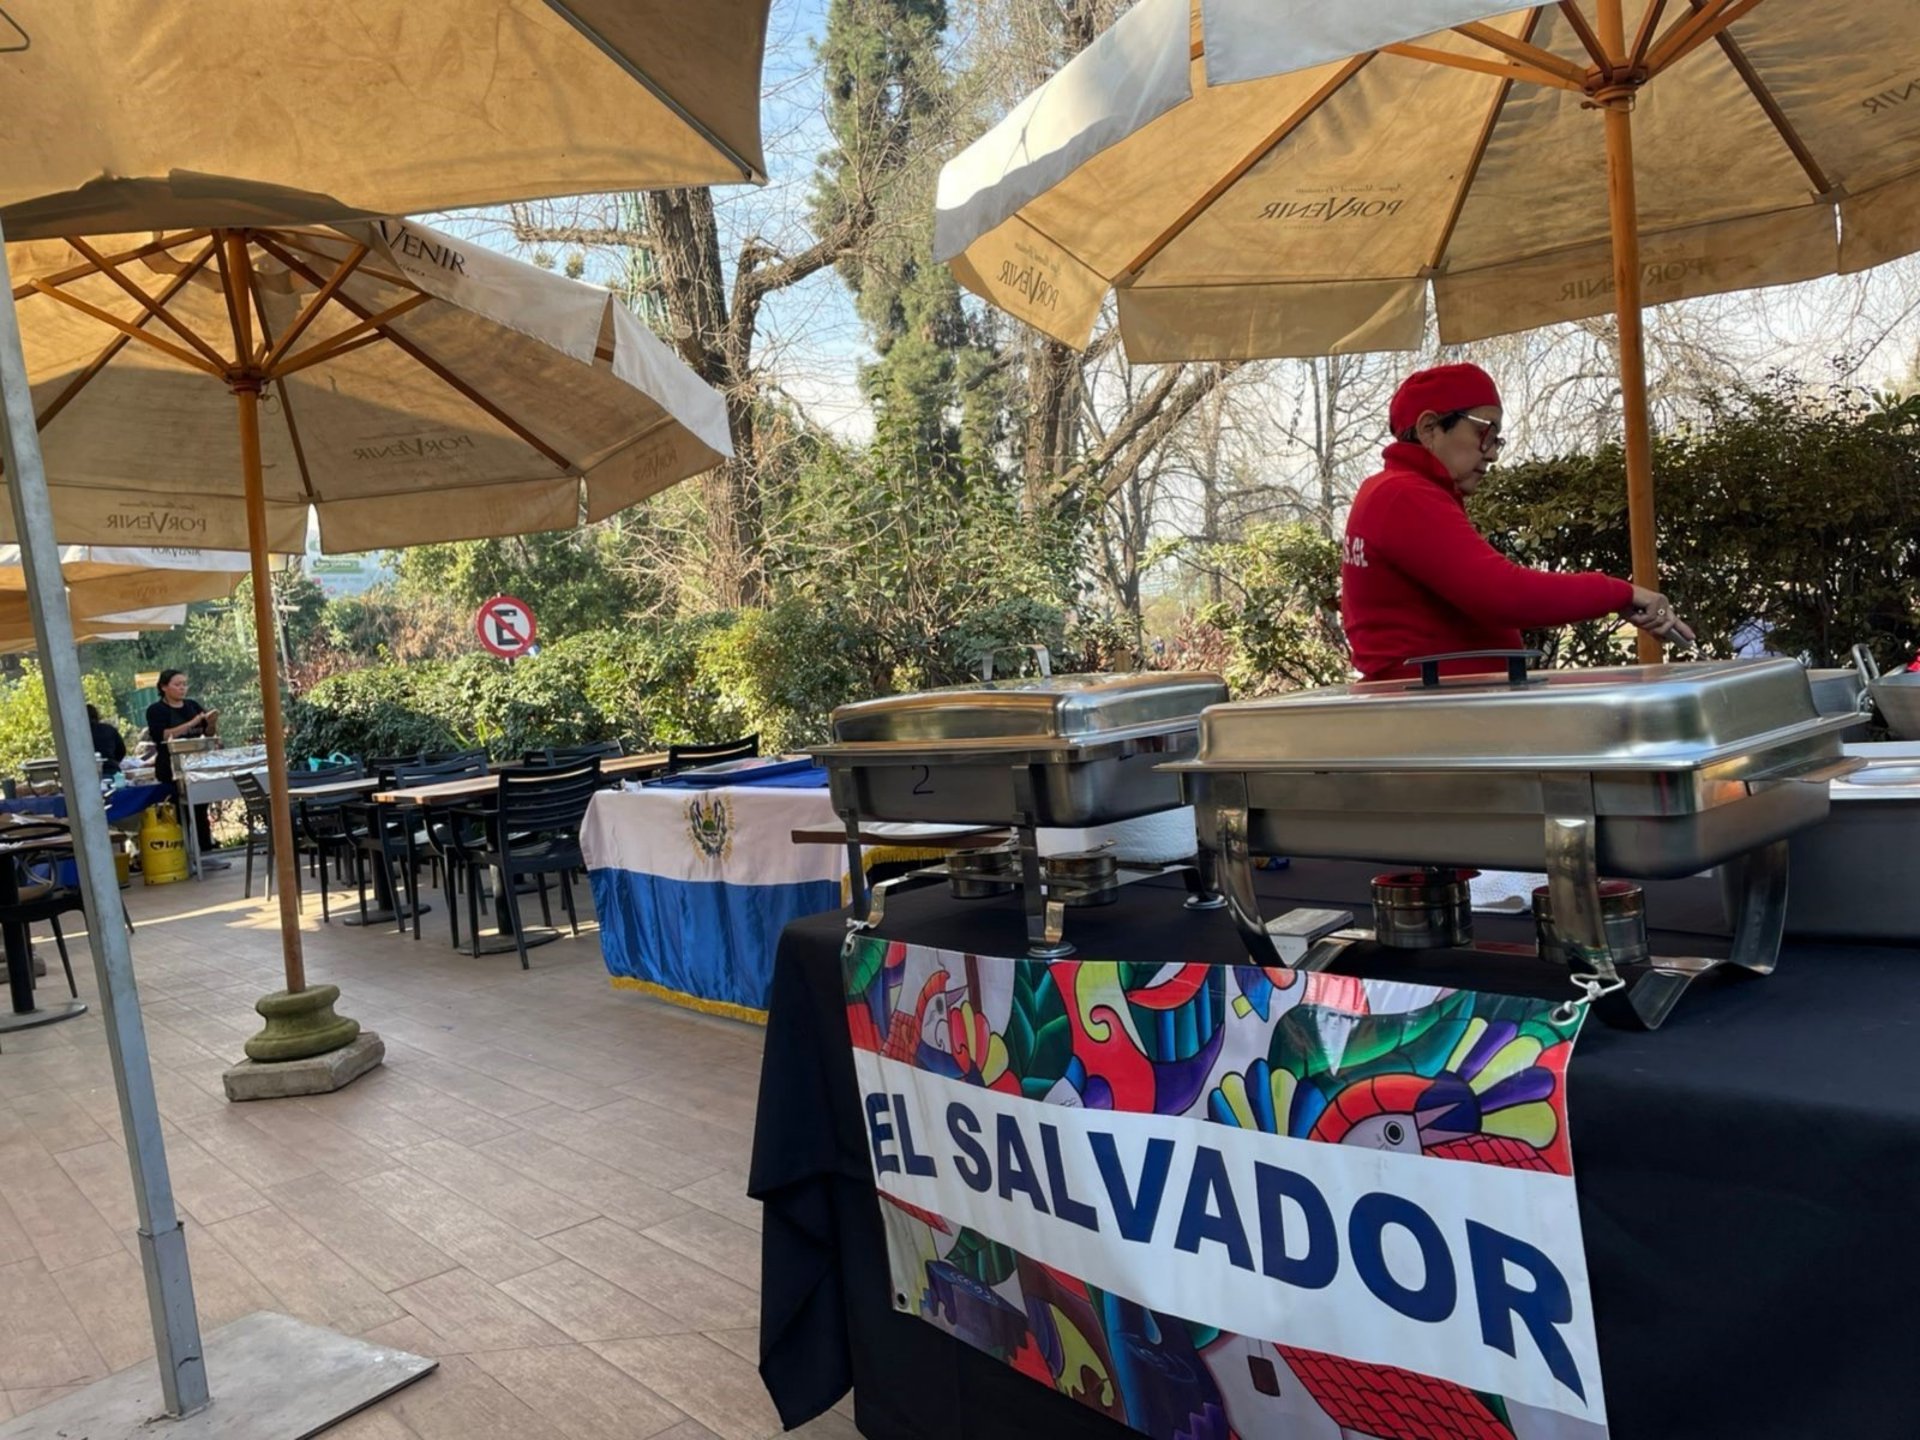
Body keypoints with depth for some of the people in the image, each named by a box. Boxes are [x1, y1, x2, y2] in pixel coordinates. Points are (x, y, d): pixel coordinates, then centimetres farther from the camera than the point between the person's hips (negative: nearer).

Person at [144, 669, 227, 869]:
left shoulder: (193, 705, 14)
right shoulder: (156, 710, 0)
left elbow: (210, 733, 14)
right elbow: (162, 735, -15)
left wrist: (212, 721, -8)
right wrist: (191, 724, -20)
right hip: (172, 767, -5)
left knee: (200, 808, -2)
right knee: (188, 809, -16)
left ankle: (205, 853, -1)